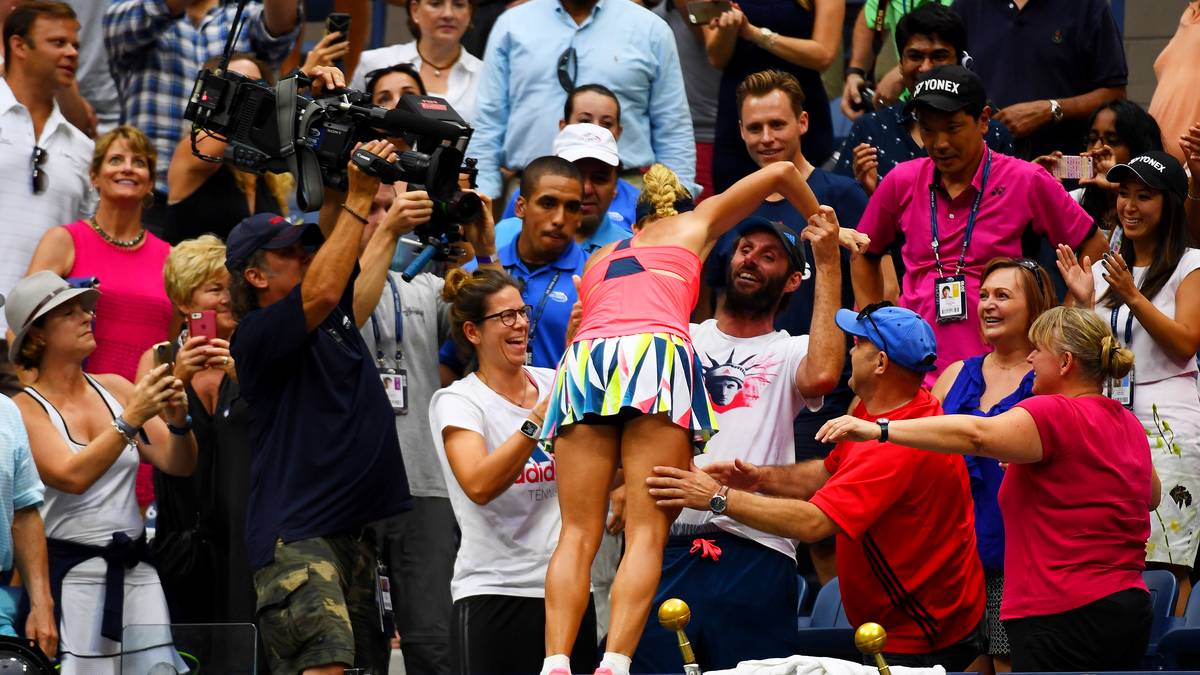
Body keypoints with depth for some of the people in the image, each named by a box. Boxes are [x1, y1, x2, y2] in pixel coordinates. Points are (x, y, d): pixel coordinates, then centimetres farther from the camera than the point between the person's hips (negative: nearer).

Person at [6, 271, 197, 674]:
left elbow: (179, 465, 5)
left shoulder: (115, 388, 9)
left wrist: (177, 419, -15)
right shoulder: (25, 409, -4)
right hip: (69, 574, -4)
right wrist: (132, 418, -26)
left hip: (134, 569, 4)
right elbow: (72, 476, -20)